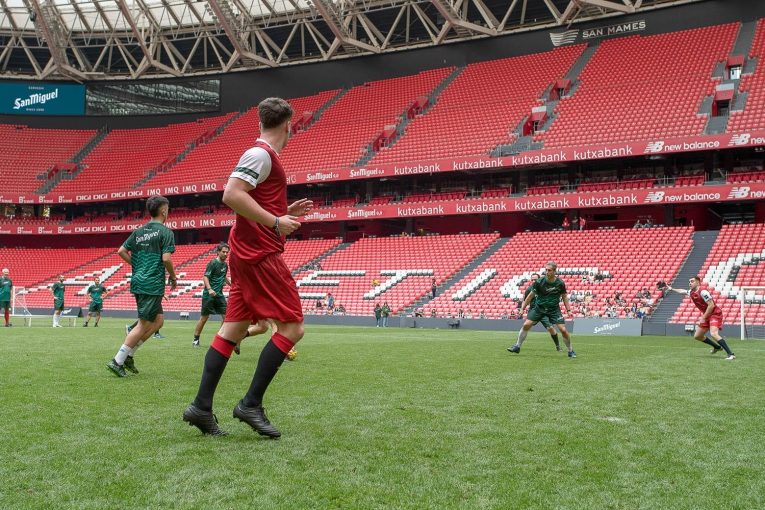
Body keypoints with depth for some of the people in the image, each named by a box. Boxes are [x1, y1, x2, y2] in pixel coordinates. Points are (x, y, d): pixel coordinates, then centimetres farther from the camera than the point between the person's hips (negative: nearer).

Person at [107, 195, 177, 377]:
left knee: (158, 320, 17)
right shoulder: (165, 232, -7)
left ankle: (128, 355, 13)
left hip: (138, 281, 8)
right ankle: (117, 361, -5)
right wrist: (173, 278, -1)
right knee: (144, 325, -3)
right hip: (153, 285, -8)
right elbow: (166, 258, -16)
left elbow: (121, 251, 11)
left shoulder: (139, 231, 14)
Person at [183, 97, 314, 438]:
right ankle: (251, 404, -7)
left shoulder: (262, 155, 20)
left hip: (247, 254, 10)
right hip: (260, 253, -10)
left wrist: (286, 212, 21)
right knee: (292, 327, -8)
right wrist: (276, 222, -21)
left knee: (233, 329, 8)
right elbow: (231, 195, -22)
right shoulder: (260, 154, -10)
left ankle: (201, 407, 8)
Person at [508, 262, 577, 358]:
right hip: (539, 307, 0)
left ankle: (570, 351, 11)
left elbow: (564, 296, 5)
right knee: (526, 325, -11)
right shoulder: (539, 282, -13)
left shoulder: (560, 283, -11)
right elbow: (531, 295, -2)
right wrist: (523, 308, -1)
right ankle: (517, 346, 6)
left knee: (563, 330, -11)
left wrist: (568, 310, 0)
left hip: (554, 309, 0)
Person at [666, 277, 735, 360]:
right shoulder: (691, 292, 7)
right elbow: (682, 291, 30)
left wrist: (703, 318, -19)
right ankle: (717, 347, 33)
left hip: (715, 314, -10)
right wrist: (671, 289, 35)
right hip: (707, 316, 10)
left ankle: (731, 354, -30)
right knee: (697, 336, 15)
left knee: (713, 334, -30)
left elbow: (711, 305, -23)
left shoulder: (702, 292, -20)